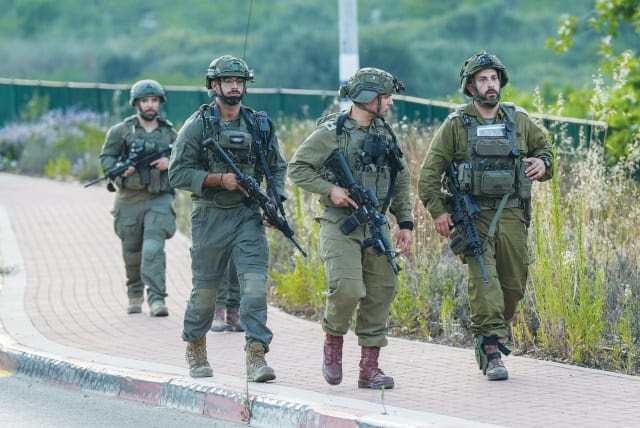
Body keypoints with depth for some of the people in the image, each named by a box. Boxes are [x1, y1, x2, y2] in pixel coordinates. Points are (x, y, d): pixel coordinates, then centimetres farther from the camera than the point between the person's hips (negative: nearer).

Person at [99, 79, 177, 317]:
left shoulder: (169, 133, 7)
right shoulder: (121, 131, 2)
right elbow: (106, 157, 5)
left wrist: (169, 162, -8)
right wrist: (119, 169, -15)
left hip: (159, 200, -1)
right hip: (130, 200, 1)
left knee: (154, 248, -17)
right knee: (132, 253, 11)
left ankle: (157, 298, -22)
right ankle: (135, 296, 31)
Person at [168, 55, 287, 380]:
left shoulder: (259, 125, 7)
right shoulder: (198, 125, -3)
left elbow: (278, 168, 15)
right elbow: (178, 173, -6)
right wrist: (218, 179, -16)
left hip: (248, 216, 2)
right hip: (210, 216, -2)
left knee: (255, 281, -14)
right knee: (205, 289, 7)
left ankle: (256, 356, -17)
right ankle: (195, 349, 29)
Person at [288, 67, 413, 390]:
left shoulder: (385, 134, 12)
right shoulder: (331, 132, -7)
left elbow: (401, 181, 19)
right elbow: (297, 169, -5)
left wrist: (406, 223, 12)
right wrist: (330, 190, -16)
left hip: (376, 226, 6)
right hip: (340, 225, -6)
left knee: (382, 291, 2)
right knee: (347, 289, -19)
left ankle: (370, 368, 8)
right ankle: (333, 340, 10)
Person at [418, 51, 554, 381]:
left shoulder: (519, 121, 9)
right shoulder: (456, 124, 1)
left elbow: (543, 147, 24)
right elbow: (430, 171, 2)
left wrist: (543, 163, 0)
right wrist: (438, 211, -7)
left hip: (512, 216, 4)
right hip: (474, 217, -4)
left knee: (514, 285, 6)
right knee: (484, 281, -16)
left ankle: (487, 338, 28)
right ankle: (492, 353, -18)